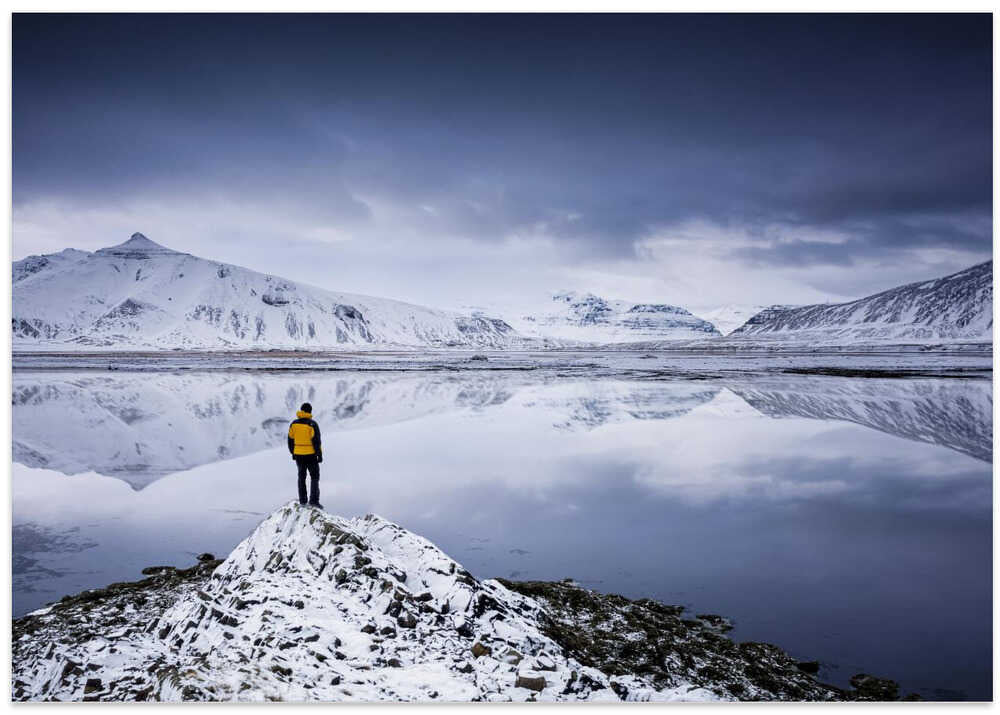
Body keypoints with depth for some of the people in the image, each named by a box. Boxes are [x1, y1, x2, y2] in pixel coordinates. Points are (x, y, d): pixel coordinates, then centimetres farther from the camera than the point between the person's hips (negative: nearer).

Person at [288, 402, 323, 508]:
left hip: (298, 455, 4)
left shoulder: (293, 424, 1)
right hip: (311, 455, -4)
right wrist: (320, 454, -7)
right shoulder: (312, 424, -14)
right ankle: (314, 500, -5)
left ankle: (302, 500, 18)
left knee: (301, 477, 17)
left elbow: (290, 439, 8)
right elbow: (316, 441, -14)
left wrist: (292, 453, 19)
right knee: (314, 477, 5)